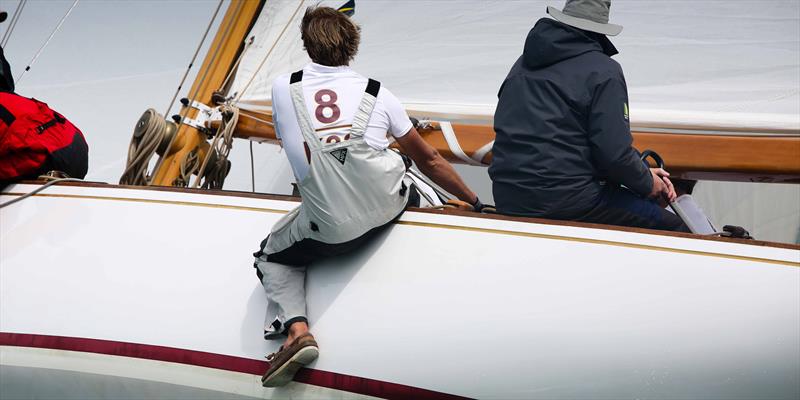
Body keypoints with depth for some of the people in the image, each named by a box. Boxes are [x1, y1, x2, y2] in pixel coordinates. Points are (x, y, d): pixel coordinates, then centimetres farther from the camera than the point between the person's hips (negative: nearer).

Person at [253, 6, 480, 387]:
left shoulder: (282, 87, 1)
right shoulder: (377, 93, 2)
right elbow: (428, 160, 9)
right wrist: (475, 202, 23)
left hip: (330, 232, -2)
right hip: (389, 206, 2)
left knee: (272, 258, 23)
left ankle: (296, 329, 3)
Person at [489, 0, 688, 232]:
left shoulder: (523, 65, 16)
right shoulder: (604, 71, -7)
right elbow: (614, 153, -15)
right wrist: (648, 184, 7)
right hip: (566, 201, -8)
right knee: (674, 228, 4)